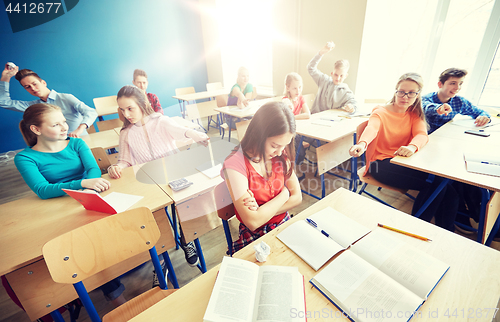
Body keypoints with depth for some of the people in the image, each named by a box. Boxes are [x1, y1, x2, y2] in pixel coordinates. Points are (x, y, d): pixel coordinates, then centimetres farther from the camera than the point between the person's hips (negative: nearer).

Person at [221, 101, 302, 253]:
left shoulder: (281, 155, -3)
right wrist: (284, 194, -10)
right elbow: (253, 222, -24)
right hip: (255, 237, -5)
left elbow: (297, 197, -1)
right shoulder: (235, 165, -22)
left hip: (285, 225, 6)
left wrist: (262, 212, -15)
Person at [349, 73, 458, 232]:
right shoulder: (380, 113, -5)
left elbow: (422, 135, -10)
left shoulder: (414, 114, 10)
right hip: (381, 164, -5)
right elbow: (372, 128, -29)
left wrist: (412, 147, -36)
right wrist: (362, 143, -54)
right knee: (435, 182, -22)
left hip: (404, 161, 6)